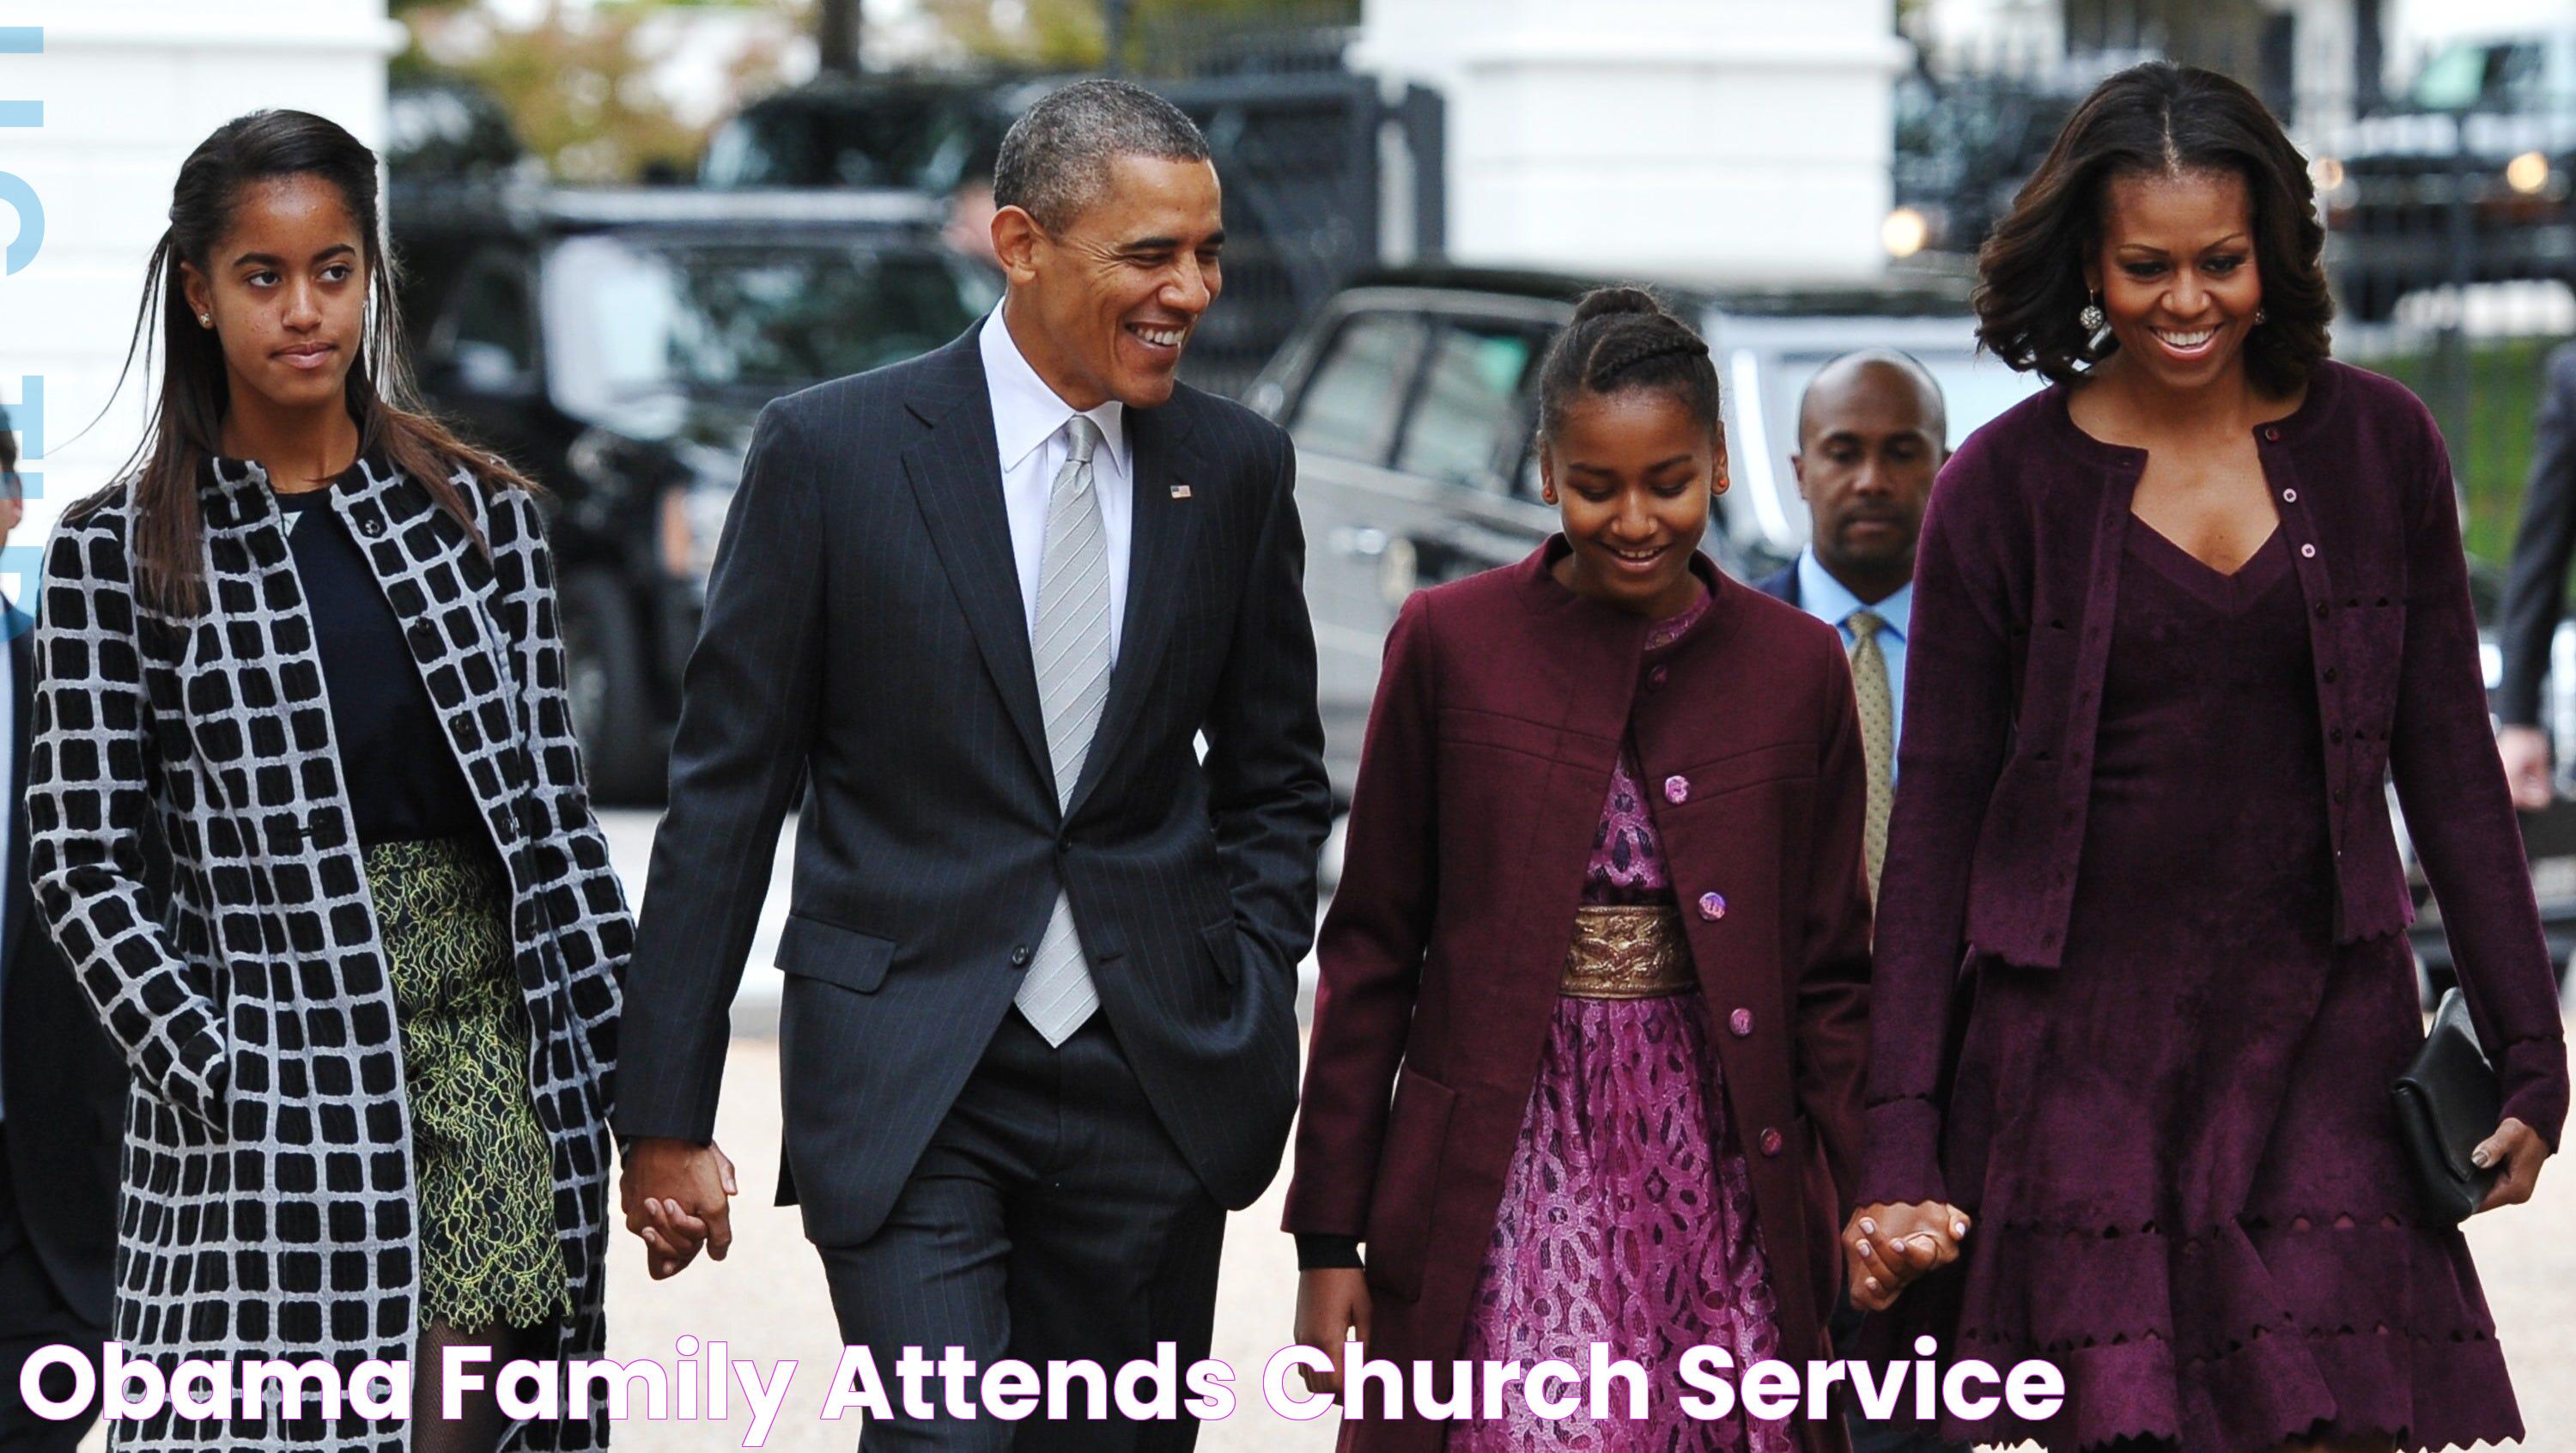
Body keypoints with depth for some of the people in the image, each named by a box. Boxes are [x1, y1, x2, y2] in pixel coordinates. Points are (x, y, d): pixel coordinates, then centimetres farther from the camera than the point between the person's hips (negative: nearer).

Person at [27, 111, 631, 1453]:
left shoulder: (480, 515, 9)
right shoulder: (118, 552, 2)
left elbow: (552, 806, 10)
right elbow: (80, 859, -1)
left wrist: (622, 1066, 4)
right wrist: (222, 1078, -11)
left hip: (486, 1054, 2)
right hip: (261, 1107, -2)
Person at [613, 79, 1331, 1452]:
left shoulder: (1236, 469, 6)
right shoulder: (831, 450, -5)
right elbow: (723, 794, -2)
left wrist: (1248, 1015, 3)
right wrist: (667, 1115, -4)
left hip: (1150, 1079, 4)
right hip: (903, 1081, -3)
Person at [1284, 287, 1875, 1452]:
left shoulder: (1796, 668, 6)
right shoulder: (1448, 645, 1)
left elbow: (1829, 974, 10)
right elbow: (1370, 952, 5)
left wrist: (1857, 1227, 4)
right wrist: (1329, 1232, 3)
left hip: (1724, 1174, 2)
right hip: (1507, 1175, -2)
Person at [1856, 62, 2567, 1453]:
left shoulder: (2376, 447, 5)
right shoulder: (2003, 487, 0)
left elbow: (2448, 764, 10)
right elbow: (1935, 817, 2)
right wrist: (1901, 1141, -4)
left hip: (2319, 1031, 1)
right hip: (2077, 1049, -1)